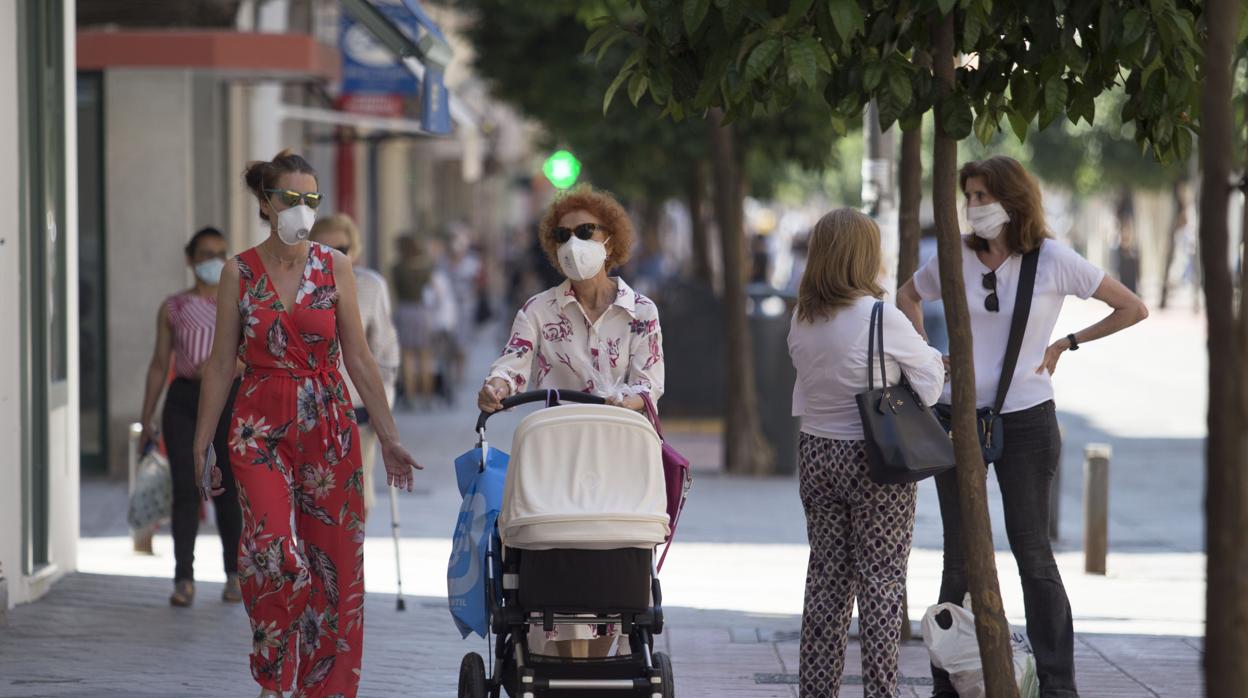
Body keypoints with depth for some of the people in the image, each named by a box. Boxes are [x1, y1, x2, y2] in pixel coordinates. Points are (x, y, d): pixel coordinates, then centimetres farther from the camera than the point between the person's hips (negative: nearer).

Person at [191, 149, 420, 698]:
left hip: (329, 425, 2)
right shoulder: (240, 272, 2)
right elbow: (221, 363, 5)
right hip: (261, 426, -2)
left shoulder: (334, 267, 3)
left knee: (333, 560, 1)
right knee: (274, 551, -19)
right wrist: (201, 442, 3)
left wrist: (388, 436, 3)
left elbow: (357, 357, 5)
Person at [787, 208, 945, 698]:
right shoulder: (882, 318, -16)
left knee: (826, 579, 12)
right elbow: (930, 380, -5)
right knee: (881, 583, 1)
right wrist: (931, 358, 18)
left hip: (817, 454, 6)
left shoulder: (802, 322, 1)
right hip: (876, 459, -5)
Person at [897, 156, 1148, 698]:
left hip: (1026, 419, -3)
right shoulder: (955, 259, 1)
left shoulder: (1053, 260, -8)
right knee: (960, 556, 7)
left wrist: (1065, 344, -2)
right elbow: (907, 298, 21)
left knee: (1031, 552, -1)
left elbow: (1133, 309, -2)